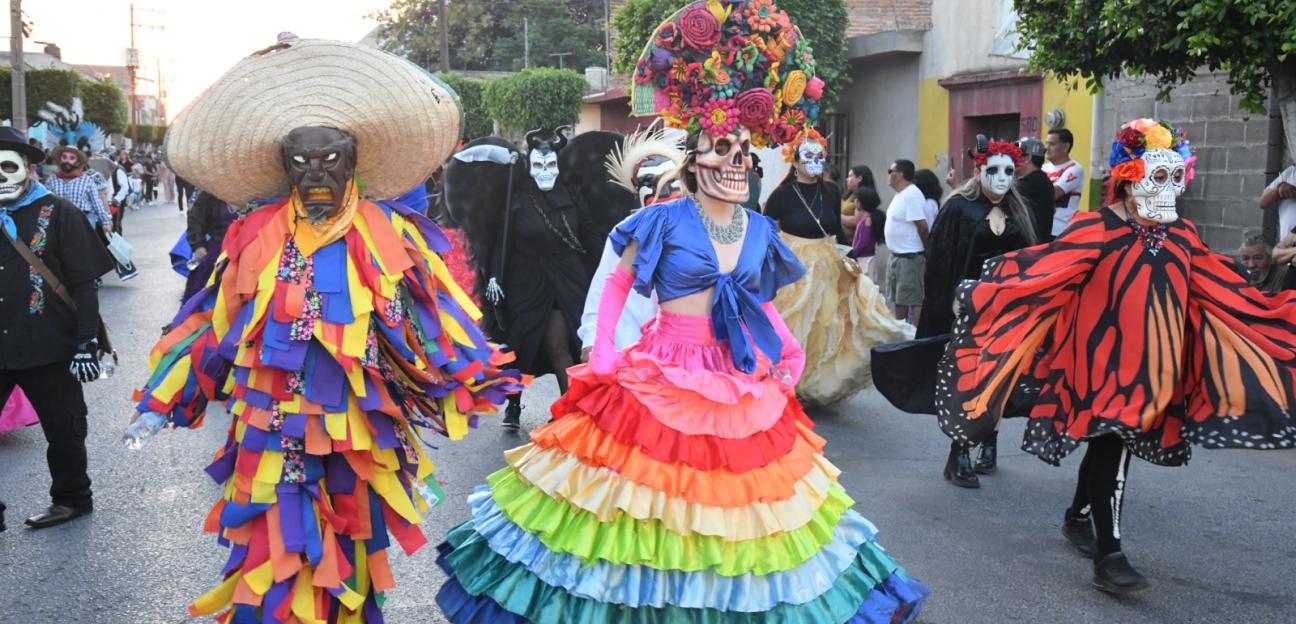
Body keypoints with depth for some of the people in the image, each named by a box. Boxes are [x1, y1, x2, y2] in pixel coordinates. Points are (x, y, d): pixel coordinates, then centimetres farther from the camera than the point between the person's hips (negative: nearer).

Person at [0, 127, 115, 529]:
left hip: (49, 345, -3)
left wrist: (87, 343, -11)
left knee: (63, 428, 10)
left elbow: (84, 284, -5)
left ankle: (71, 498, 28)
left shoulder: (56, 213, -4)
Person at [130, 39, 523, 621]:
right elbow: (210, 326, 7)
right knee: (274, 559, 3)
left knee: (347, 559, 15)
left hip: (358, 435, 0)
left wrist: (474, 385, -6)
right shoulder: (255, 239, 1)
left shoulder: (389, 236, -3)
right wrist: (161, 404, 8)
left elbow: (436, 319, 0)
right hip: (274, 435, 0)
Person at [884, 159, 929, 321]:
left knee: (915, 300, -7)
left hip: (910, 258, -11)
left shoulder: (911, 195, -18)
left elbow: (922, 227, -20)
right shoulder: (900, 194, 13)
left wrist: (926, 252, -11)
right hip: (897, 257, 11)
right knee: (898, 299, 18)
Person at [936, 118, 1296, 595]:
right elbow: (1043, 272, -16)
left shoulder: (1182, 235, 7)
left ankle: (1078, 517, 40)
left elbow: (1223, 293, 13)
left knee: (1112, 442, 17)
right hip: (1102, 356, -6)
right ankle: (1109, 556, -5)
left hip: (1151, 360, 6)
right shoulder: (1096, 230, -12)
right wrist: (988, 295, -25)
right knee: (1112, 444, -9)